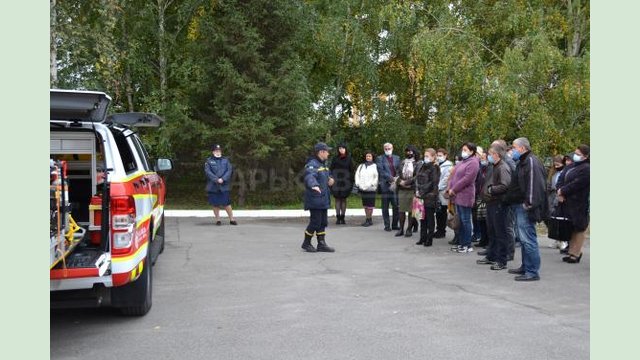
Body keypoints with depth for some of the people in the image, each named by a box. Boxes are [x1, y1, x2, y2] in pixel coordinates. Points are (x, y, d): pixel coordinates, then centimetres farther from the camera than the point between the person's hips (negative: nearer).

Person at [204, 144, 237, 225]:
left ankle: (232, 219, 10)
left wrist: (223, 179, -15)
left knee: (227, 204, -1)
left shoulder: (225, 160, 10)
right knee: (215, 204, 4)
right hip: (213, 187, 0)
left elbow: (229, 170, 0)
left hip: (224, 186, 0)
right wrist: (216, 180, -18)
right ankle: (218, 220, 15)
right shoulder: (209, 161, 5)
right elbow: (208, 172, -6)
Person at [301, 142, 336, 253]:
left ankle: (321, 244, 19)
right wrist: (314, 185, -54)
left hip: (323, 200, 9)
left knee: (322, 223, 11)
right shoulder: (312, 165, -14)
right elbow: (310, 176, -34)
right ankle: (306, 243, 10)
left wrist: (330, 180, 8)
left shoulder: (323, 165, 17)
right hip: (315, 199, -9)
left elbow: (328, 176, 32)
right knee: (315, 222, -6)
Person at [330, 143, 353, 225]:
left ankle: (342, 217, 8)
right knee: (337, 199, 0)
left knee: (344, 199, 4)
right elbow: (331, 169, 4)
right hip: (336, 181, 0)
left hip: (345, 181, 0)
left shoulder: (349, 158, 5)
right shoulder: (335, 158, 5)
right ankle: (338, 218, 2)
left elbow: (351, 170, 4)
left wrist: (351, 182, -2)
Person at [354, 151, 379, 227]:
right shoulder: (361, 166, 16)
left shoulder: (375, 166, 0)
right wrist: (358, 184, 0)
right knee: (365, 205, 9)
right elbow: (357, 175, 12)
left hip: (371, 188, -5)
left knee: (370, 204, -7)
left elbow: (377, 177, -7)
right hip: (362, 188, 5)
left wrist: (372, 184, -14)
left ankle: (368, 219, -2)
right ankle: (368, 219, 17)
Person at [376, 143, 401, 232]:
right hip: (385, 185, -2)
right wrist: (391, 178, -14)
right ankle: (387, 225, 11)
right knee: (385, 207, 3)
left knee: (396, 206, 1)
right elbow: (381, 171, -6)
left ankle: (395, 225, 12)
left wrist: (396, 179, -7)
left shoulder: (397, 158, 15)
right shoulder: (380, 159, 4)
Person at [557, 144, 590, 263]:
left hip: (580, 204, -9)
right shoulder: (573, 166, 14)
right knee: (572, 228, 13)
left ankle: (576, 254, 7)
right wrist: (560, 190, -5)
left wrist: (562, 191, -10)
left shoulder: (586, 169, -14)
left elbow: (576, 184, -21)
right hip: (569, 202, 9)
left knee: (579, 228, 1)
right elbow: (562, 179, 13)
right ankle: (572, 252, 21)